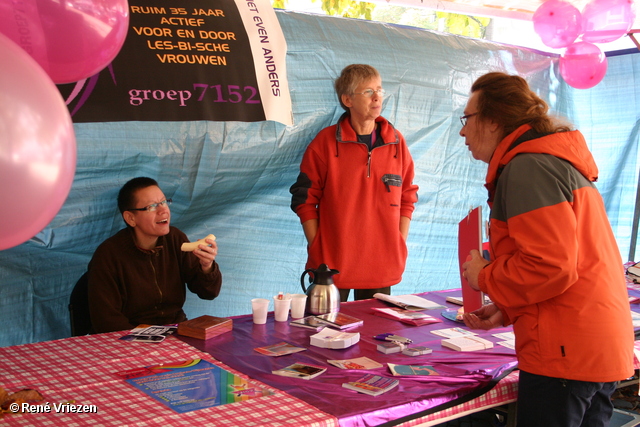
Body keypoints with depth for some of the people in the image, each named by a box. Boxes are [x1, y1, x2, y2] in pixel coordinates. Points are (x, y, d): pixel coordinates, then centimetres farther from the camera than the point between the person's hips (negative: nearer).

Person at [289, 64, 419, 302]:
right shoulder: (325, 142, -5)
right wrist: (317, 248, -6)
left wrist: (399, 246, 3)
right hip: (331, 265, -3)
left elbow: (407, 197, 10)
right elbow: (304, 198, -2)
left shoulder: (396, 142, 4)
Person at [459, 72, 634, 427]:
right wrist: (506, 310, 14)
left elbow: (550, 267, -23)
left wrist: (485, 278, -6)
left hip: (567, 354, -10)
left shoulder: (527, 168, -14)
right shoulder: (558, 160, 19)